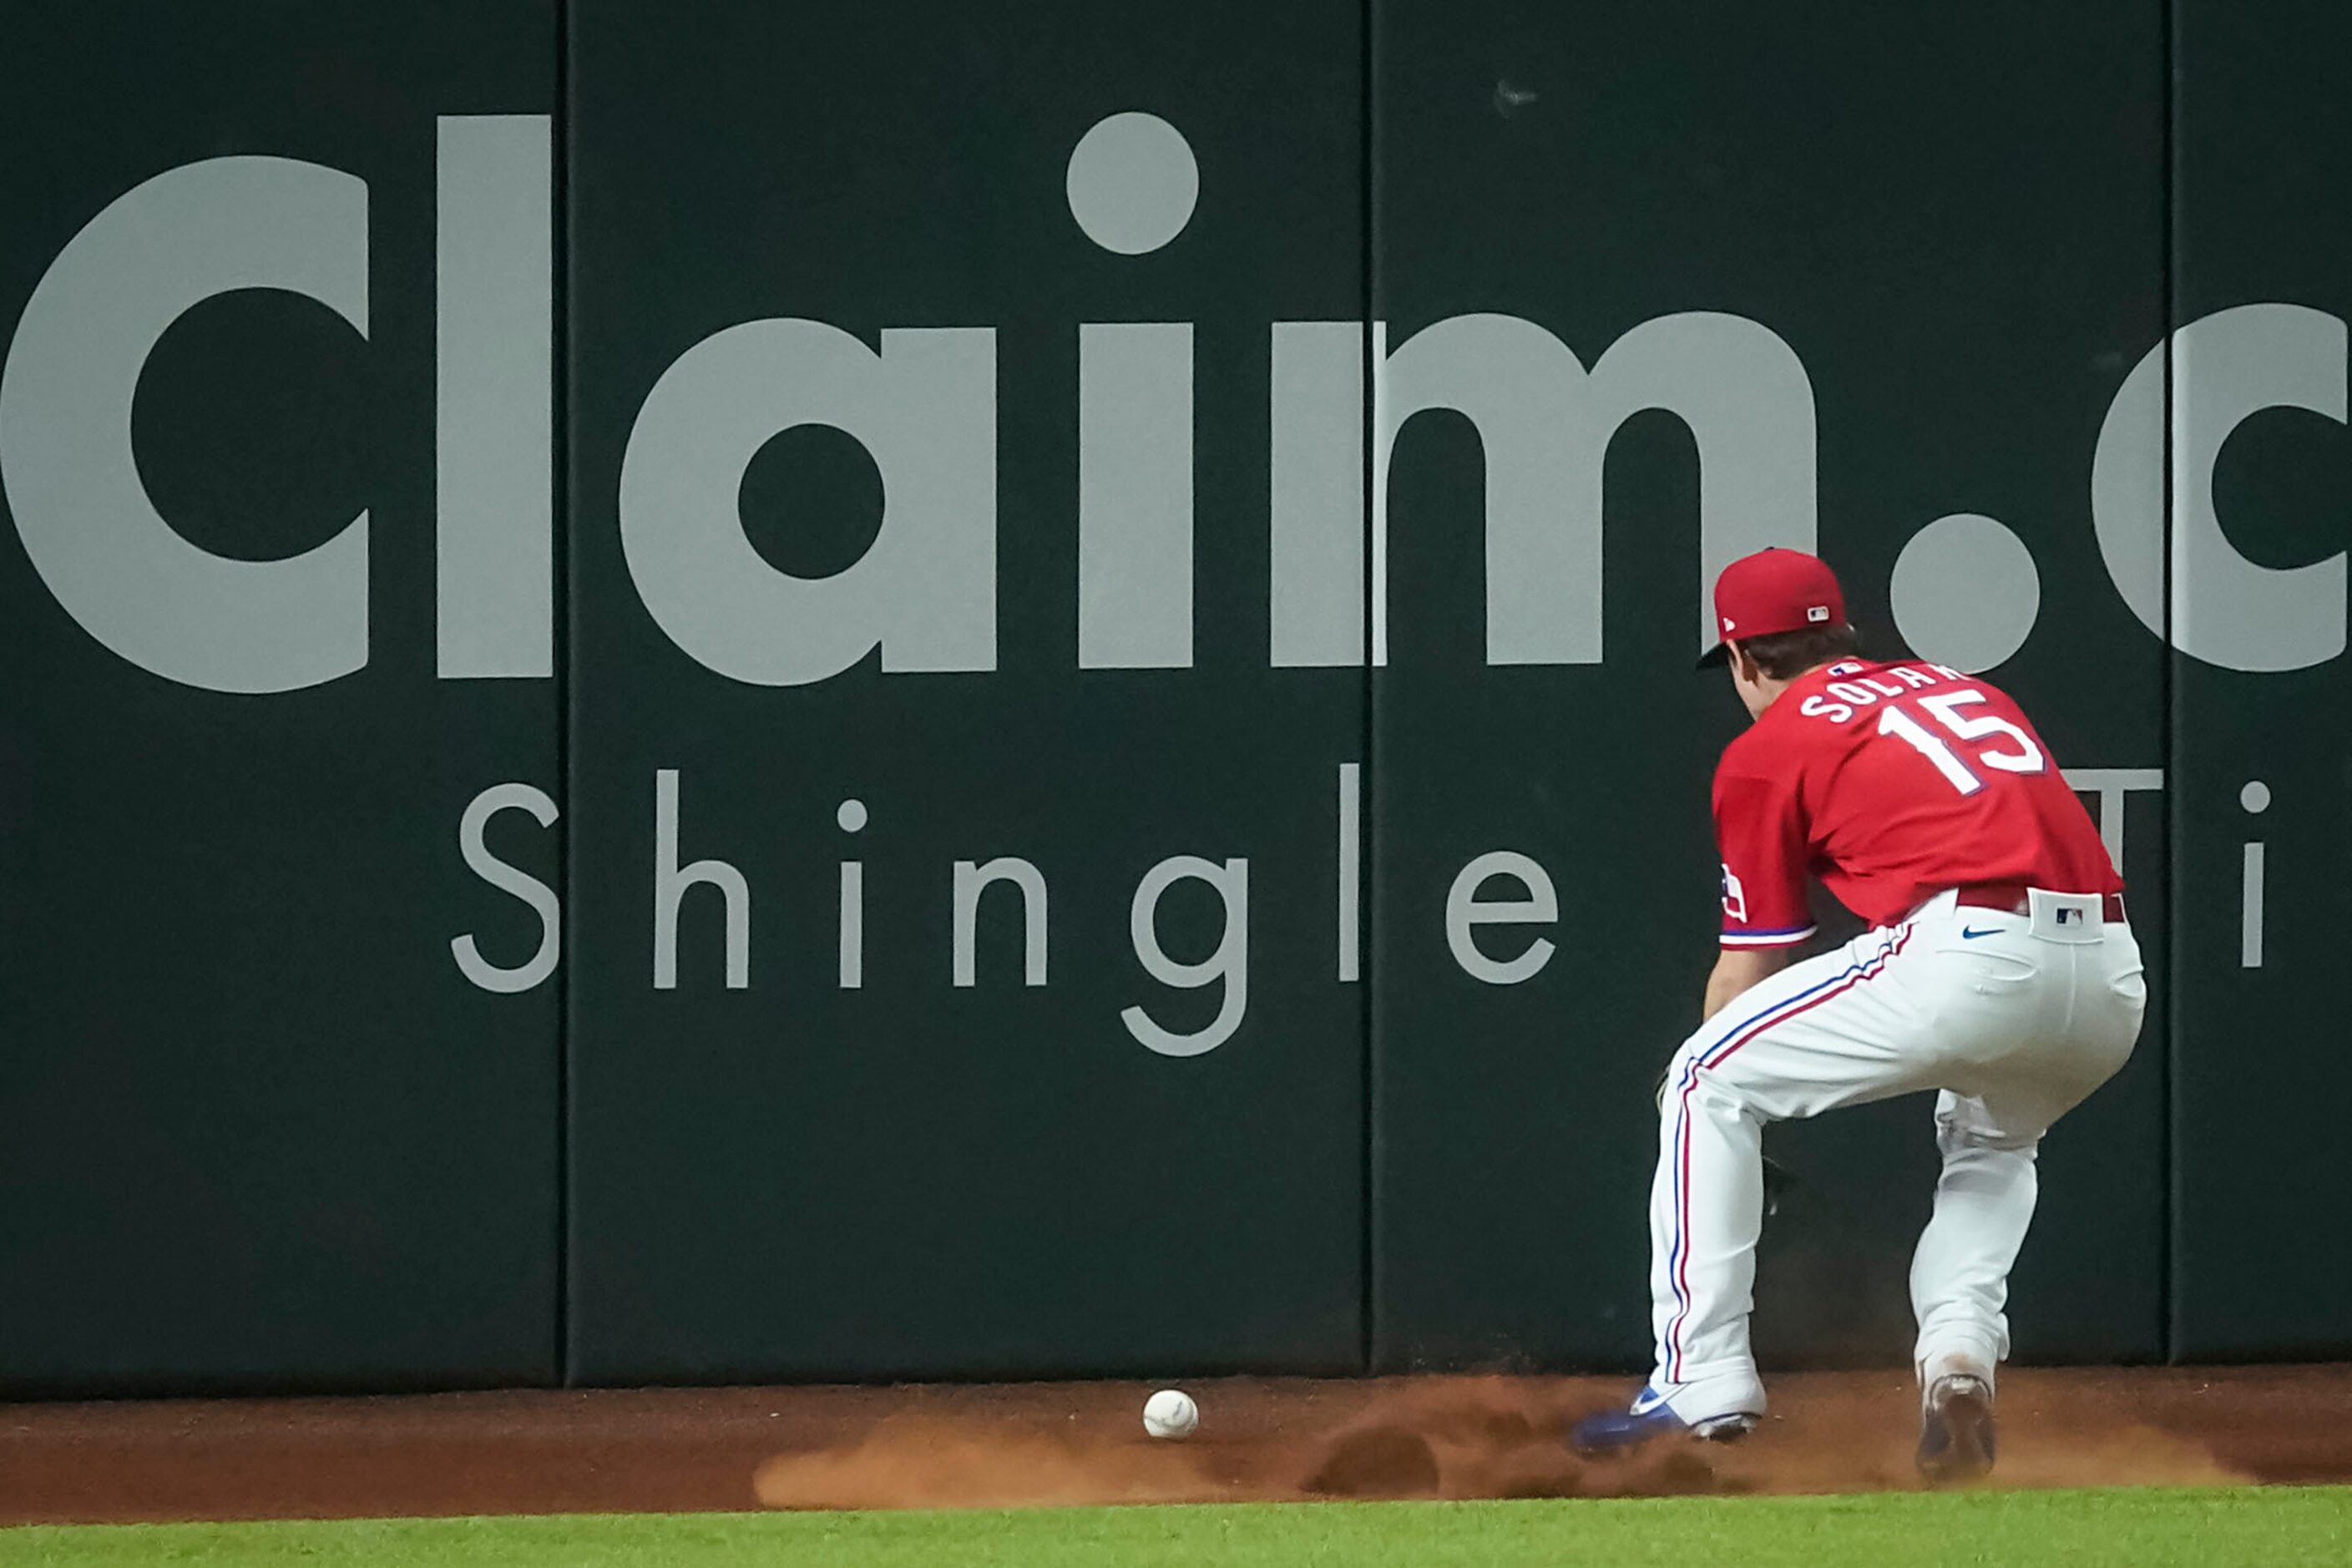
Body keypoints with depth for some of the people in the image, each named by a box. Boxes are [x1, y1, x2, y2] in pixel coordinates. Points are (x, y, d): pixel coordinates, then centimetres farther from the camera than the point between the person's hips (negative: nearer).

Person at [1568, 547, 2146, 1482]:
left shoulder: (1766, 750, 13)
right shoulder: (1961, 689, 30)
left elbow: (1748, 972, 17)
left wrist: (1712, 1106, 34)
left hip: (1969, 953, -6)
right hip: (2114, 981, 6)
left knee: (1709, 1083, 11)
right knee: (1991, 1134, 36)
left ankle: (1703, 1382, 5)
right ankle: (1961, 1352, 13)